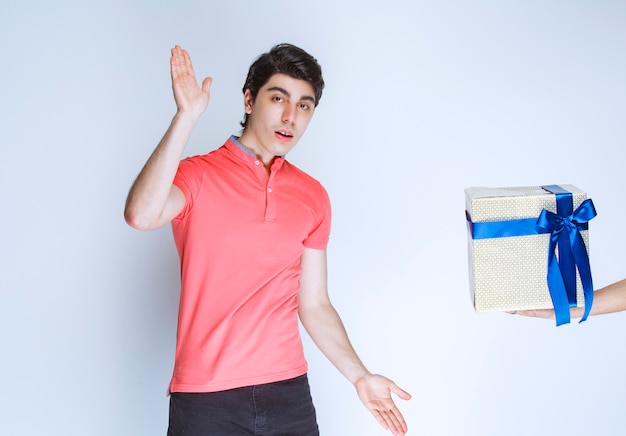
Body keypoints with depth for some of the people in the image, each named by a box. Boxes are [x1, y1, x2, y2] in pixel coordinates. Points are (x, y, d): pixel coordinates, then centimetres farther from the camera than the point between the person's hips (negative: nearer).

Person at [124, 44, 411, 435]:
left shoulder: (313, 197, 9)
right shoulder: (198, 176, -3)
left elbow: (314, 304, 12)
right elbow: (141, 215, -25)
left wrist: (360, 376, 5)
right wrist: (186, 117, -24)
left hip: (289, 392, 4)